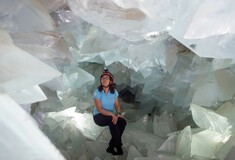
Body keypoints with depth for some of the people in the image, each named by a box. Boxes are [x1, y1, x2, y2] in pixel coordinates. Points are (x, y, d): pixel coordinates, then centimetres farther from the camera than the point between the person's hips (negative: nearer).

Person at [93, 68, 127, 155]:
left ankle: (111, 147, -17)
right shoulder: (97, 92, -16)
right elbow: (99, 109, -22)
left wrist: (118, 114, -18)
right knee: (112, 121, -35)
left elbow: (117, 105, 3)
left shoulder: (114, 92, -2)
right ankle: (118, 146, -21)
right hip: (99, 116, -4)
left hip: (110, 116, 5)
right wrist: (112, 114, -31)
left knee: (123, 121, -24)